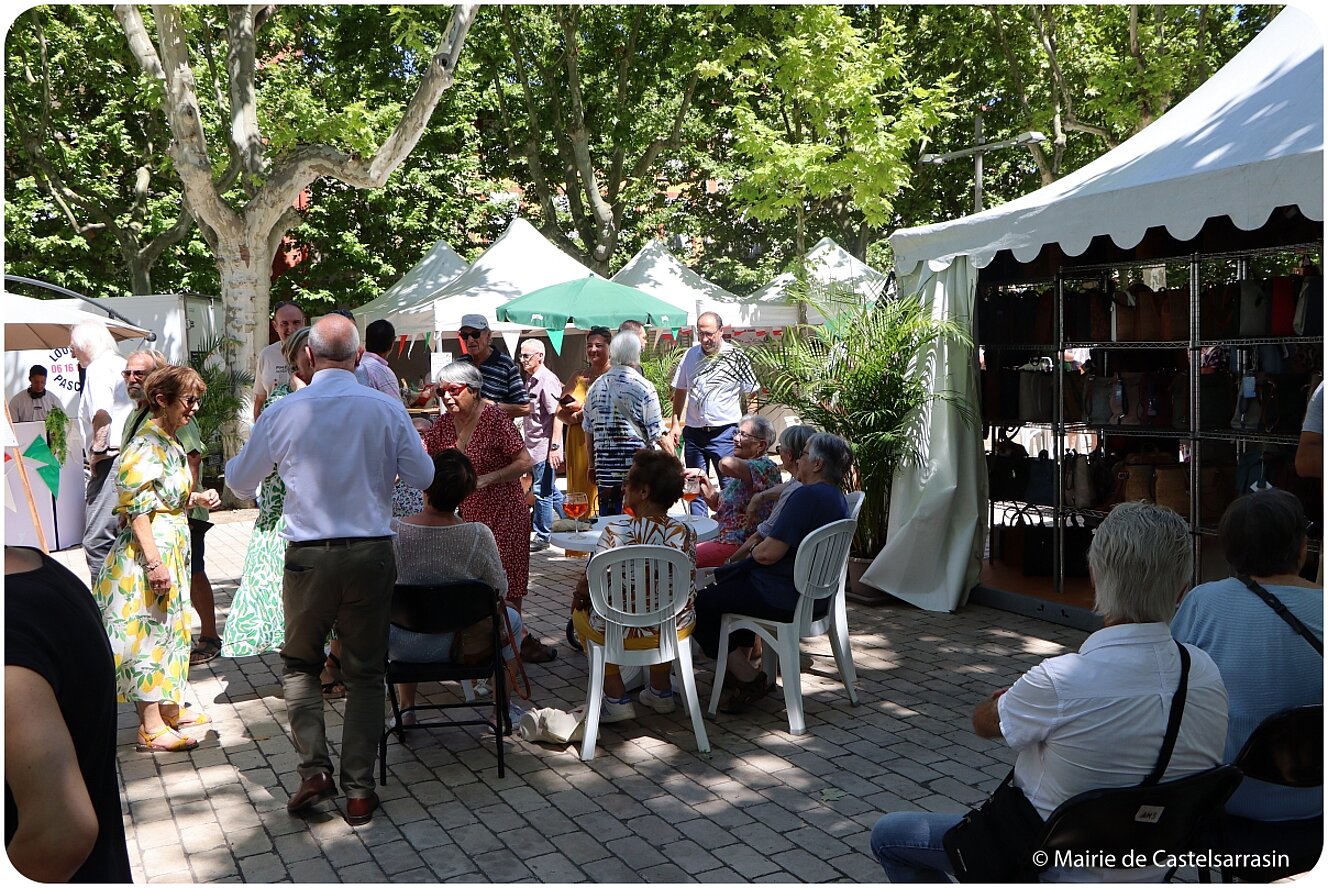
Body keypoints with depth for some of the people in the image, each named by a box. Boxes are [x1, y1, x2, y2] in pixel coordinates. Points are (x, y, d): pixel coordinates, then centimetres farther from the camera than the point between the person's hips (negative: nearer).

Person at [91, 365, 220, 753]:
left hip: (173, 544, 10)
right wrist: (154, 561, -24)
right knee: (150, 629, -5)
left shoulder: (170, 441, 12)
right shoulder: (147, 445, -17)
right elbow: (138, 508, -21)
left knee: (170, 627, 16)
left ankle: (168, 709, 28)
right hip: (150, 547, -10)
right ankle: (151, 727, 1)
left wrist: (197, 499, 5)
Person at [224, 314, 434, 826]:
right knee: (365, 672, 11)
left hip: (308, 557, 0)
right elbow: (423, 477, 2)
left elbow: (239, 481, 8)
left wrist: (246, 485, 31)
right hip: (372, 554, 1)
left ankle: (314, 770, 7)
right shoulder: (386, 409, -6)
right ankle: (359, 791, 13)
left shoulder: (283, 412, -6)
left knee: (299, 664, 19)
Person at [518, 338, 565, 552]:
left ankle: (542, 537, 8)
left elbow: (557, 414, -19)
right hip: (533, 446, 9)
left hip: (544, 445, -9)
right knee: (550, 491, 16)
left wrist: (555, 446, -23)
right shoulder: (530, 380, 14)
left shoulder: (547, 380, -14)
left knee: (542, 491, -2)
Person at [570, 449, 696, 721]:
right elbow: (688, 592, 2)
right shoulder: (685, 532, -7)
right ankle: (661, 690, 42)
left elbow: (591, 585, -15)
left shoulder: (616, 530, -20)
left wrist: (580, 589, 10)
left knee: (580, 612, 29)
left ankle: (616, 698, 23)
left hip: (621, 634, -4)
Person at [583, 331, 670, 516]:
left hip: (605, 470, 5)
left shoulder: (596, 387, 7)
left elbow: (588, 431, 14)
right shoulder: (643, 387, -9)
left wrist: (592, 465, 24)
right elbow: (658, 433, -9)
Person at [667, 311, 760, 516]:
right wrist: (675, 424, 7)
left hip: (724, 432, -4)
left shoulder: (736, 357, -5)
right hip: (693, 432, 4)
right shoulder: (690, 355, 5)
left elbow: (752, 394, 0)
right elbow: (680, 391, 14)